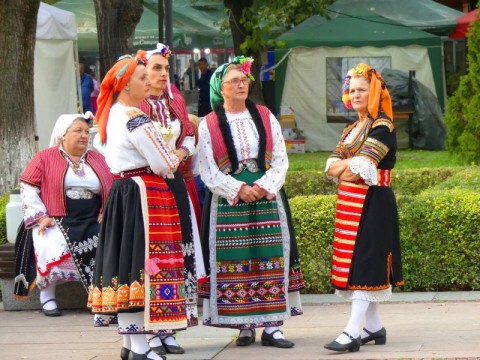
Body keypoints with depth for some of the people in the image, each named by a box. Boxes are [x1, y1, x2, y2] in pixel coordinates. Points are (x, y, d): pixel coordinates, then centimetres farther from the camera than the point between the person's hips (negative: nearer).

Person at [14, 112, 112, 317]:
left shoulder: (97, 160, 17)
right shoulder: (44, 158, 6)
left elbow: (112, 189, 17)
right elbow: (28, 189, 2)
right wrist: (41, 217, -9)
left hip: (92, 222, 3)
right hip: (57, 221, -3)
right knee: (53, 246, -33)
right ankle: (47, 295, -13)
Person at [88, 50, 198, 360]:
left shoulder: (112, 115, 15)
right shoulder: (135, 118, -15)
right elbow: (163, 164, -17)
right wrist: (175, 158, 7)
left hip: (121, 192, 10)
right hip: (143, 195, -10)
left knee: (126, 264, 11)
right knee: (142, 264, -8)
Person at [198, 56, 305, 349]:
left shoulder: (266, 117, 9)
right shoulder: (209, 125, 2)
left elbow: (280, 160, 5)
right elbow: (208, 171, -2)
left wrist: (265, 187, -10)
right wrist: (239, 190, -12)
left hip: (268, 198, 2)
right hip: (227, 203, -2)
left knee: (271, 259, -2)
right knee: (235, 263, -2)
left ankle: (272, 326, -1)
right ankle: (245, 326, 4)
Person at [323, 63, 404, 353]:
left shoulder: (383, 127, -9)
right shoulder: (351, 130, 17)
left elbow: (361, 166, -20)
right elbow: (331, 168, 6)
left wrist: (343, 166, -3)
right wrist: (352, 165, -11)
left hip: (373, 203, -8)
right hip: (349, 203, 9)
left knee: (366, 262, -12)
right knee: (357, 263, 9)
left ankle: (353, 333, -18)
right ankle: (374, 327, 17)